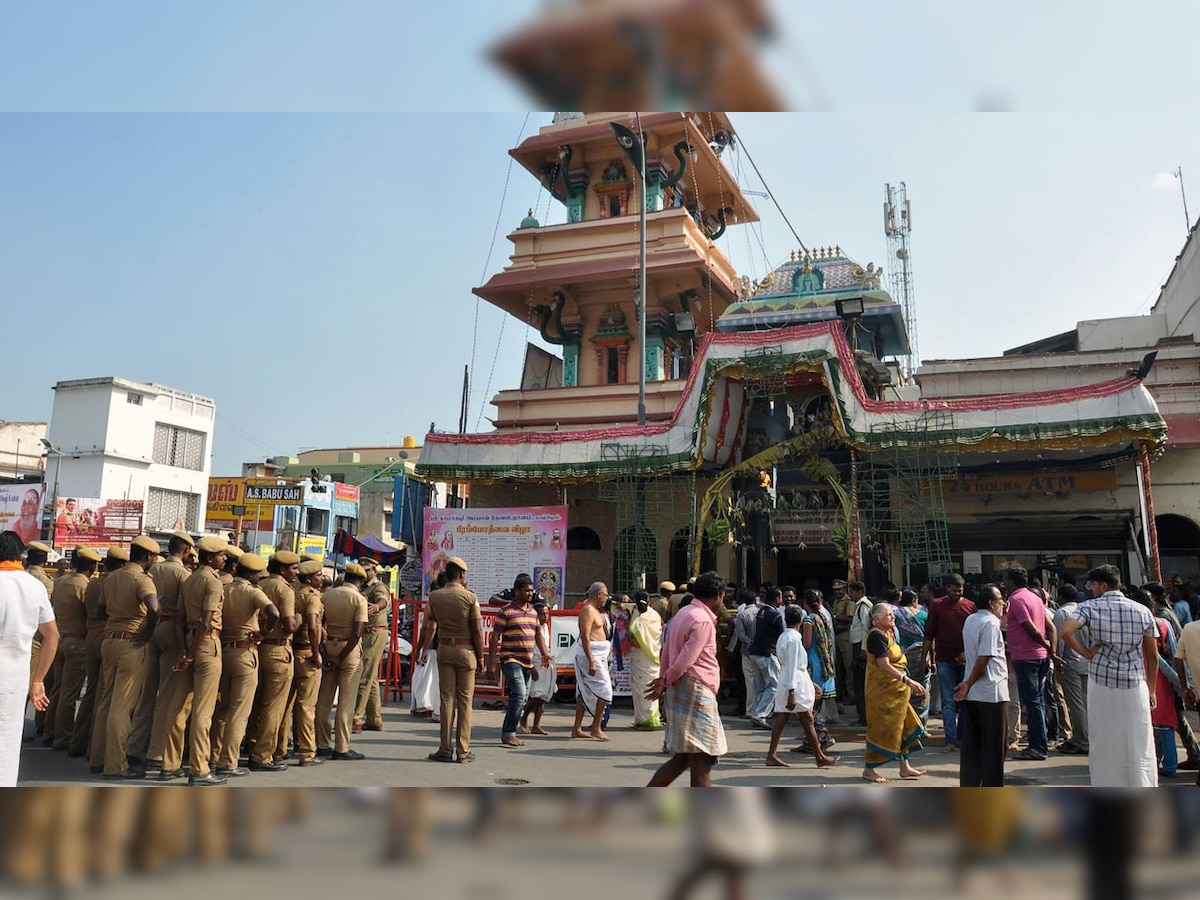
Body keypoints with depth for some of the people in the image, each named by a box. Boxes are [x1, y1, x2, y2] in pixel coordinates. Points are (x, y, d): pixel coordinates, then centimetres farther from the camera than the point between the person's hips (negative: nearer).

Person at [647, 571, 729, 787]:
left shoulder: (683, 613, 14)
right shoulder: (703, 621, -15)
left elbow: (666, 651, 16)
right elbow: (686, 660, -18)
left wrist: (663, 682, 14)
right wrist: (666, 681, -4)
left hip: (679, 690, 10)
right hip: (695, 691, -10)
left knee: (681, 758, 15)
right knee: (701, 762, -2)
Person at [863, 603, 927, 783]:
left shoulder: (886, 634, 13)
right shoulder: (877, 635, -18)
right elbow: (884, 666, -25)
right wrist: (908, 681, -27)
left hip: (894, 690, 10)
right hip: (882, 690, -10)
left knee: (902, 727, 13)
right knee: (881, 729, -3)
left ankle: (905, 767, 22)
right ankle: (869, 771, 6)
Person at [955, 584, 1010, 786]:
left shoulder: (970, 620, 11)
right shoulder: (991, 623, -15)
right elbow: (983, 659, -20)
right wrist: (969, 684, -12)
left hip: (971, 694, 8)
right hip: (991, 693, -8)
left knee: (970, 744, 11)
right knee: (994, 745, 4)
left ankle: (969, 785, 14)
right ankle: (992, 787, 10)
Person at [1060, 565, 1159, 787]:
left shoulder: (1090, 607, -5)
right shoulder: (1143, 611, 4)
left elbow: (1066, 632, -22)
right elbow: (1153, 656, 6)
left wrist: (1085, 653, -7)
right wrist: (1151, 690, 14)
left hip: (1101, 685, -1)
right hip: (1136, 686, 2)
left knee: (1104, 744, 8)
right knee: (1139, 745, 7)